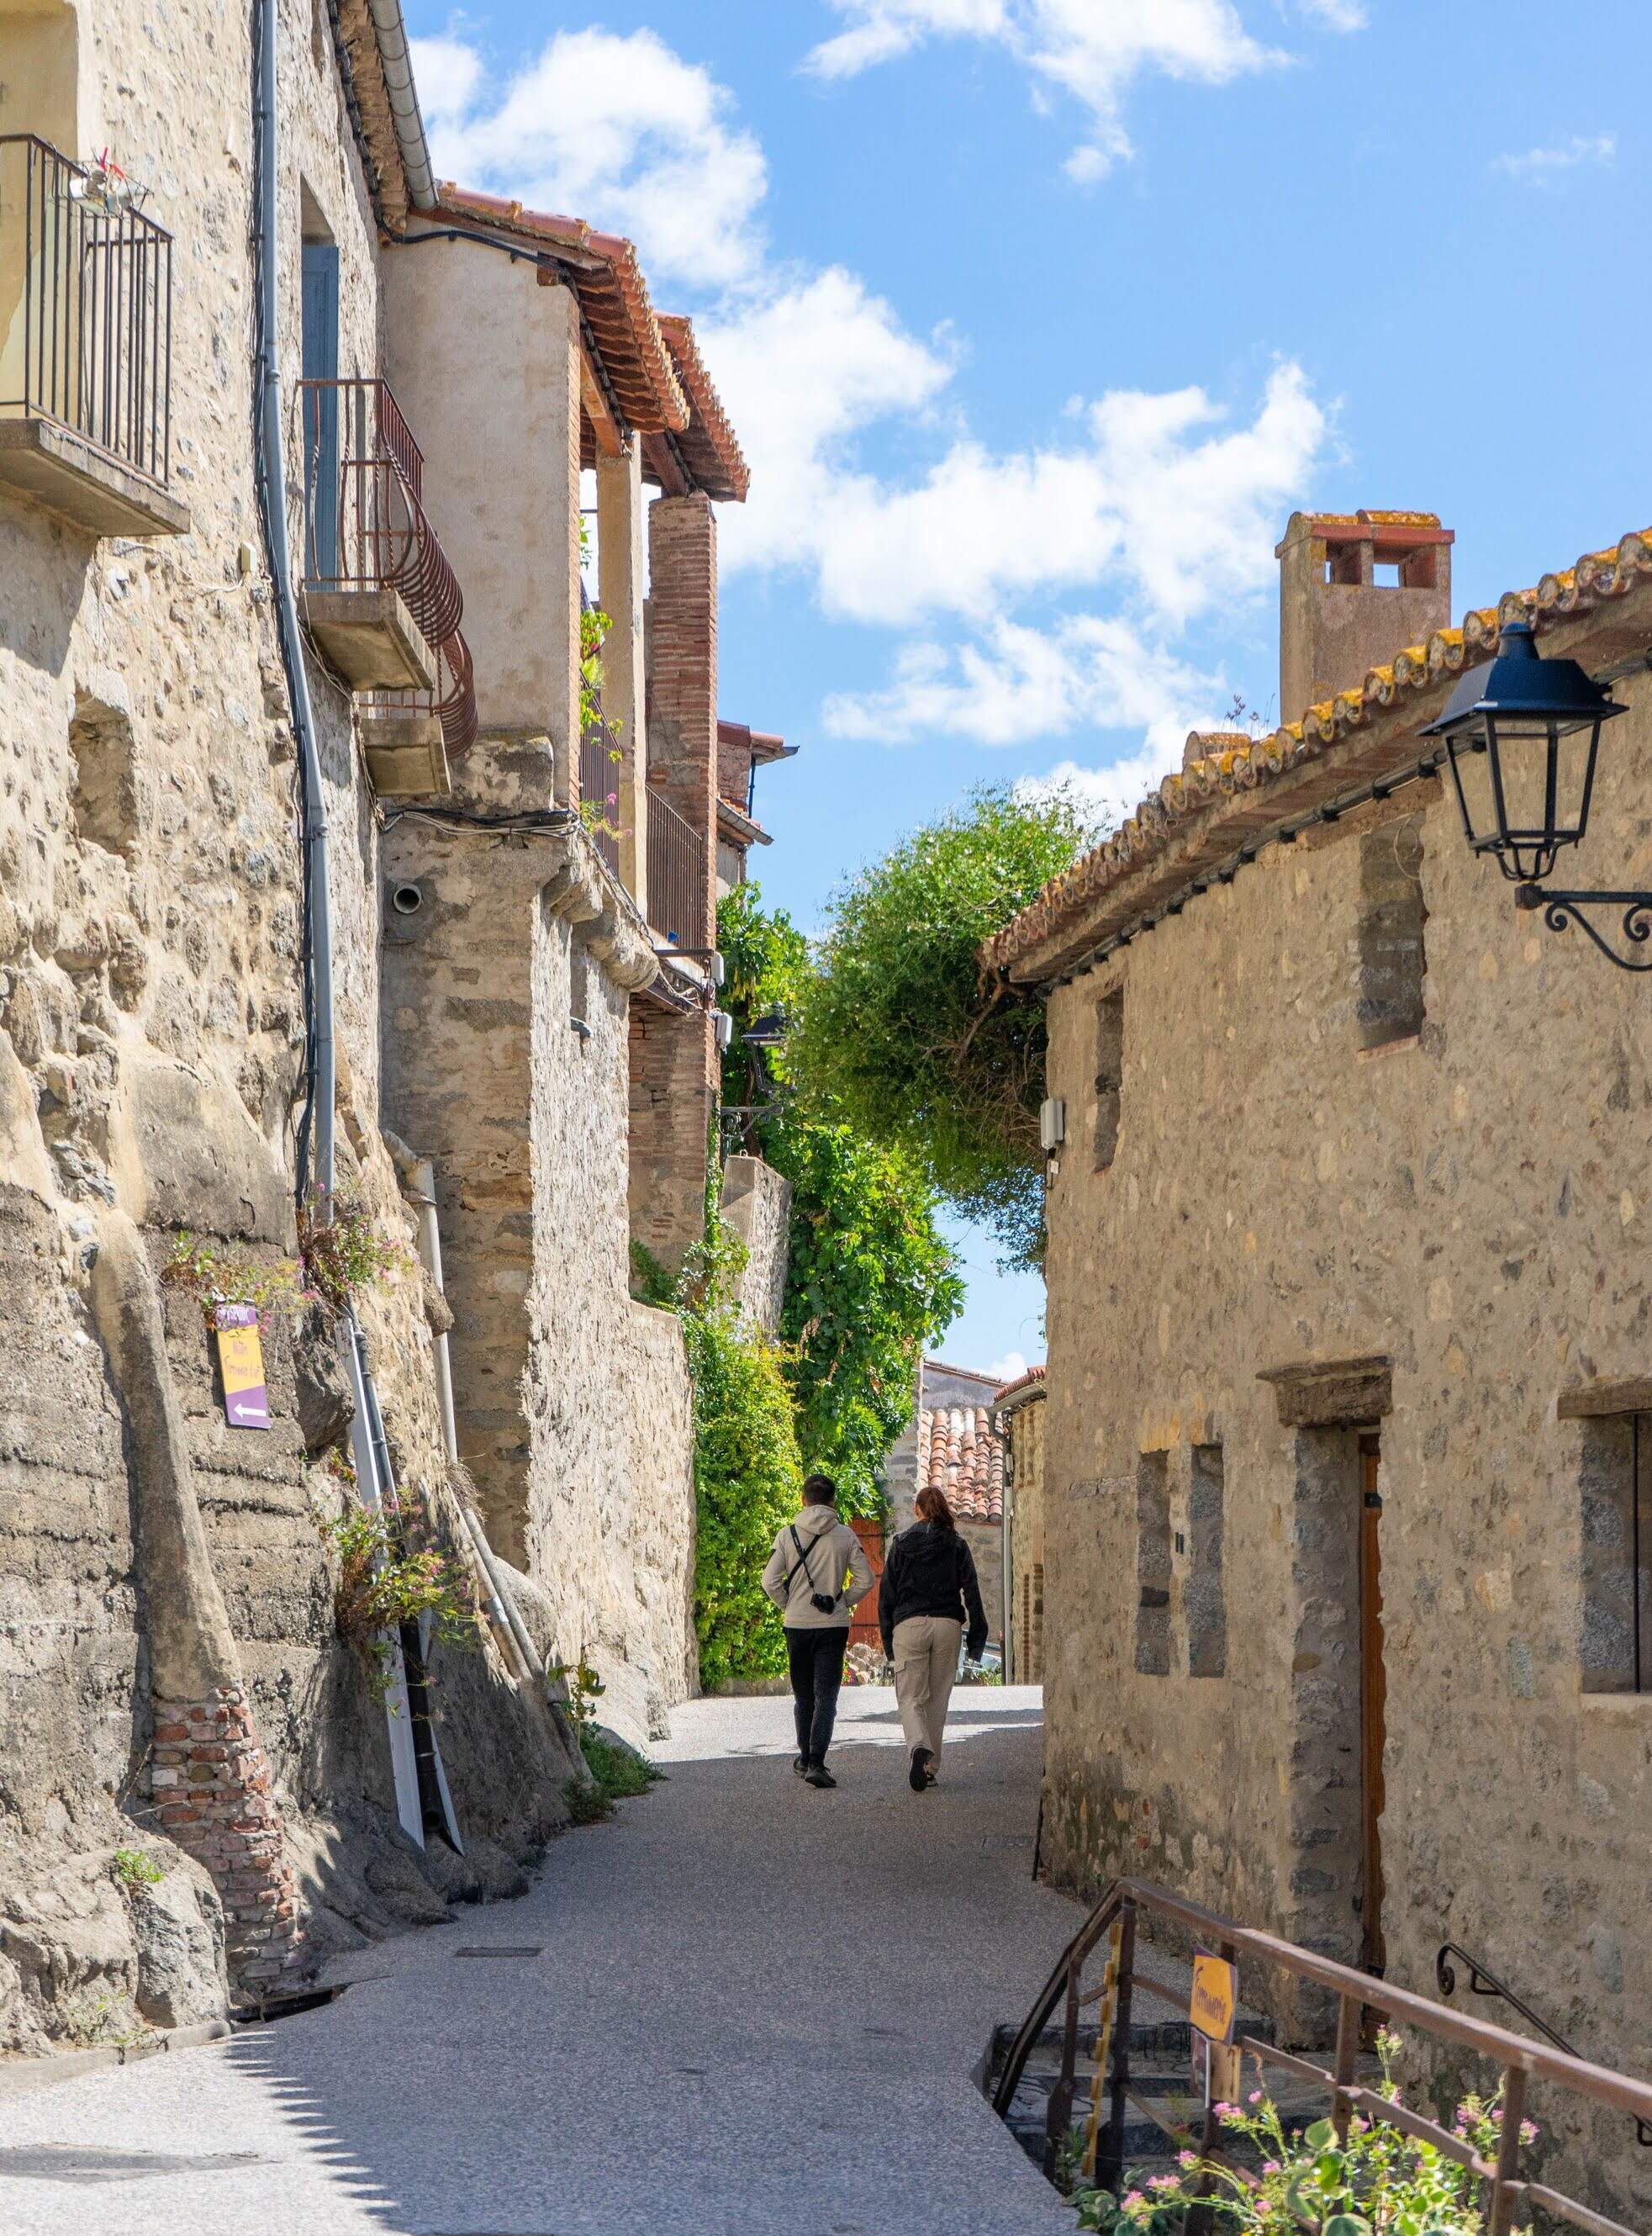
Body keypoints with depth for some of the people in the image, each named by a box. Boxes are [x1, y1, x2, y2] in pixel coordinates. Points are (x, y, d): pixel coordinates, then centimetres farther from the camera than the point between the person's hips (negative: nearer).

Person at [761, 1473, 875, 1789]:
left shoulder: (788, 1534, -2)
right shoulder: (845, 1535, -2)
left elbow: (770, 1581, -6)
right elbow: (865, 1579, -3)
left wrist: (787, 1605, 9)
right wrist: (843, 1602, 10)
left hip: (797, 1624, 1)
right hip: (833, 1625, -1)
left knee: (803, 1696, 15)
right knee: (826, 1697, -2)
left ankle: (805, 1758, 25)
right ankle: (816, 1762, -15)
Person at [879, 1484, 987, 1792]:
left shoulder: (901, 1544, 3)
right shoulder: (957, 1546, 5)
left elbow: (887, 1593, 3)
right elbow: (971, 1592, 2)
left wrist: (887, 1637, 9)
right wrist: (977, 1637, 6)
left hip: (909, 1625, -2)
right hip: (948, 1625, 2)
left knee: (910, 1698, -1)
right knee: (937, 1700, 12)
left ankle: (919, 1747, -30)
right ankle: (931, 1767, 15)